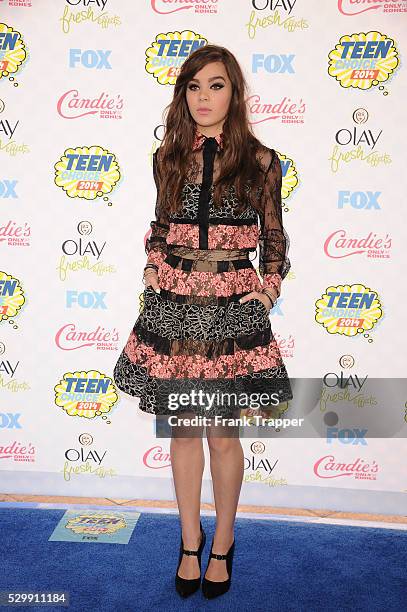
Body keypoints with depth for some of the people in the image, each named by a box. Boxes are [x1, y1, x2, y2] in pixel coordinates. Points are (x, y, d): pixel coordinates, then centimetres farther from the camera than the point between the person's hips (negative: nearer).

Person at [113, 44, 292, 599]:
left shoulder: (260, 161, -1)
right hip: (172, 306, 2)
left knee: (222, 433, 8)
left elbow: (274, 238, 8)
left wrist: (270, 288, -3)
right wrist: (153, 273, 4)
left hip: (232, 309, -2)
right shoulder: (168, 157, 5)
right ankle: (190, 541, 32)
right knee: (184, 428, 12)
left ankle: (222, 542, 31)